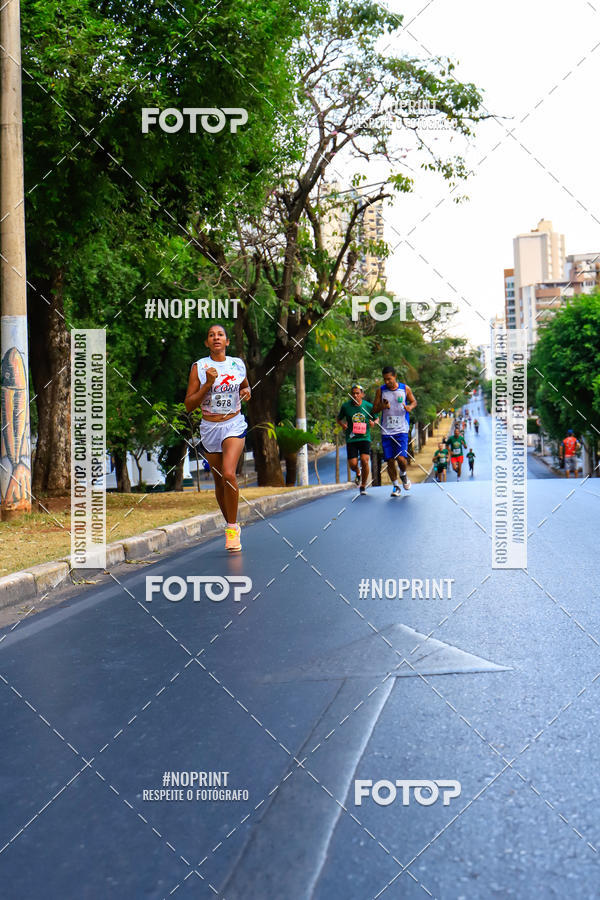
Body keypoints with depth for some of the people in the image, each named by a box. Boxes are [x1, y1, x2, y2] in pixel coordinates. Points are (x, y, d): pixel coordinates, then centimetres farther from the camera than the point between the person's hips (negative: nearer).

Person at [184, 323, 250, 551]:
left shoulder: (238, 364, 4)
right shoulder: (199, 367, -3)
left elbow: (245, 387, 24)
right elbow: (189, 405, -6)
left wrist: (247, 392, 0)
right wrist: (208, 384, -17)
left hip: (234, 425, -1)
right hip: (210, 428, 1)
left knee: (229, 474, -21)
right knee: (219, 481, 8)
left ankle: (233, 528, -9)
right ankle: (230, 525, 27)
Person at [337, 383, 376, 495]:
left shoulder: (369, 406, -3)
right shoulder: (345, 406, -4)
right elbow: (338, 419, 11)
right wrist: (342, 424, -10)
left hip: (364, 437, 0)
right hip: (351, 439, 1)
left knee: (364, 460, -17)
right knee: (353, 464, -6)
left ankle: (363, 486, 2)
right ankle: (358, 473, 34)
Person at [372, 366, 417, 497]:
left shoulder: (405, 389, 0)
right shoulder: (380, 390, 2)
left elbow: (413, 401, 15)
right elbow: (374, 410, 7)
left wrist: (410, 407, -8)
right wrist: (382, 406, -15)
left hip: (401, 430, -2)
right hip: (386, 431, 2)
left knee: (401, 458, -15)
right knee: (389, 460, 1)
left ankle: (403, 474, 18)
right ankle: (395, 486, 18)